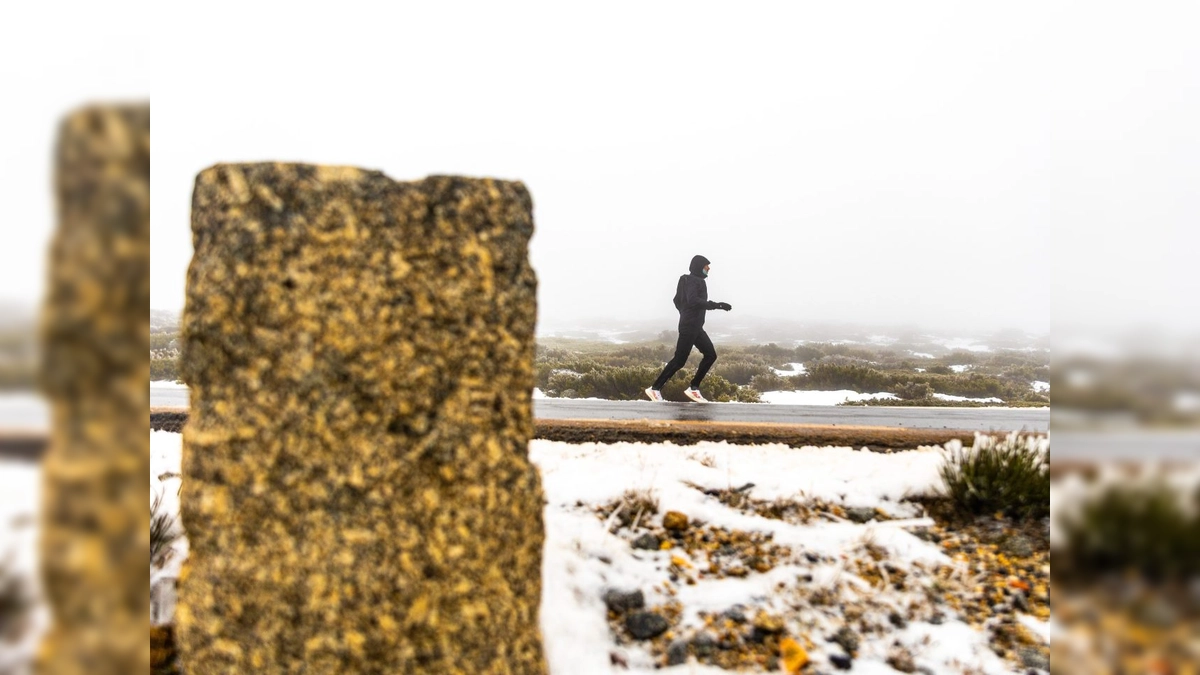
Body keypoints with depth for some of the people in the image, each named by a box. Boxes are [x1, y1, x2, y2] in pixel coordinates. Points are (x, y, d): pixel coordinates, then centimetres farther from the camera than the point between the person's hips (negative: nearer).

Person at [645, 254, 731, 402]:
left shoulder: (695, 281, 17)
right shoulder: (693, 280, -13)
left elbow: (677, 300, 23)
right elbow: (693, 300, -29)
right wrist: (717, 305, -31)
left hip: (695, 327, 10)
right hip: (689, 327, -10)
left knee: (710, 354, 7)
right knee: (679, 360, -9)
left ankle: (694, 388, 9)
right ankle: (655, 389, -3)